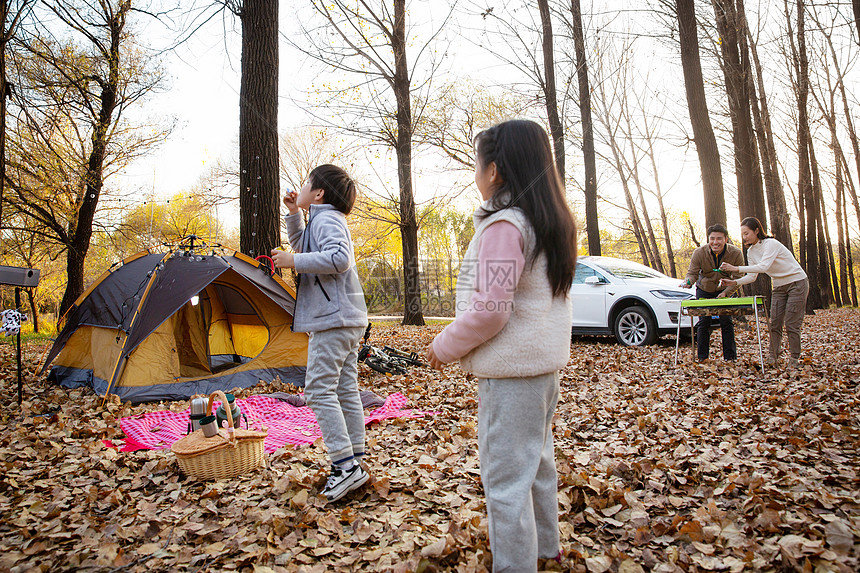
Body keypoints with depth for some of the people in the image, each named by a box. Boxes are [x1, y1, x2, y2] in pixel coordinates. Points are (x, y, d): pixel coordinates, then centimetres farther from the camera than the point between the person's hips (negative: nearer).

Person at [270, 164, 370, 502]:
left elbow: (339, 258, -27)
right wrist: (293, 214, 25)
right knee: (345, 390, 10)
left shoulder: (327, 219, -10)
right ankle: (354, 463, 16)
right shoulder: (323, 220, 22)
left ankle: (345, 466, -8)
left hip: (332, 320, -11)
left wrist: (294, 261, -19)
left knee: (319, 389, -10)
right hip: (347, 320, 11)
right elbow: (304, 246, 37)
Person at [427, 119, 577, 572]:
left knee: (505, 475, 1)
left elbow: (490, 308, -22)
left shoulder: (503, 226, -19)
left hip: (512, 366, -10)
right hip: (546, 359, 10)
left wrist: (445, 346, -10)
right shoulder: (551, 223, 10)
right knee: (536, 457, 24)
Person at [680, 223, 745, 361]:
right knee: (703, 322, -1)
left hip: (724, 290, 0)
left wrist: (726, 293, -26)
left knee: (726, 322, -4)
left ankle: (730, 357, 7)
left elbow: (738, 278, -13)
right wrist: (689, 282, -41)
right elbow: (692, 273, -18)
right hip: (704, 290, 0)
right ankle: (702, 356, 8)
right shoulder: (699, 253, -23)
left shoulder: (736, 253, -21)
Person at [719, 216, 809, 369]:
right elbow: (752, 276, 3)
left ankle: (794, 359, 2)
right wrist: (734, 282, -14)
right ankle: (773, 357, 2)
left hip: (797, 283, -7)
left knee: (792, 323, -8)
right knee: (774, 323, -1)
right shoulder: (751, 252, 3)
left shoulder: (771, 244, -22)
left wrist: (736, 268, -41)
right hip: (779, 286, 7)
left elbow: (764, 266, -36)